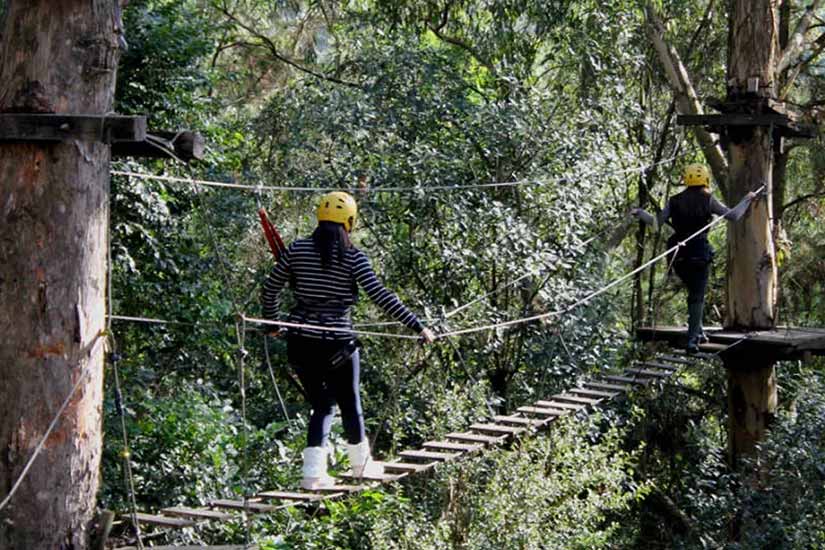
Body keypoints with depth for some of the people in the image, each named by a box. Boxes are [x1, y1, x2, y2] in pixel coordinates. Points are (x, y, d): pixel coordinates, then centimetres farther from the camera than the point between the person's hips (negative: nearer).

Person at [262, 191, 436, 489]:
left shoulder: (297, 250, 1)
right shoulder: (353, 257, -8)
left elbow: (270, 288, 8)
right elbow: (380, 296, -14)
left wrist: (271, 320, 25)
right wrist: (417, 326, -11)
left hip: (300, 341, 3)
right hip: (337, 343, -3)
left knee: (321, 404, 14)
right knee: (349, 404, 15)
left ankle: (313, 472, 4)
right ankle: (361, 463, 33)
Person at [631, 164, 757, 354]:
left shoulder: (674, 201, 5)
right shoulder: (708, 200, -2)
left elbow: (656, 222, 4)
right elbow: (733, 216, 1)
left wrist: (639, 213, 19)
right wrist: (747, 200, 16)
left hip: (678, 254, 3)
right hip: (700, 253, -3)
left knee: (694, 292, 22)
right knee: (697, 296, -1)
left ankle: (698, 332, 20)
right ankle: (692, 339, -11)